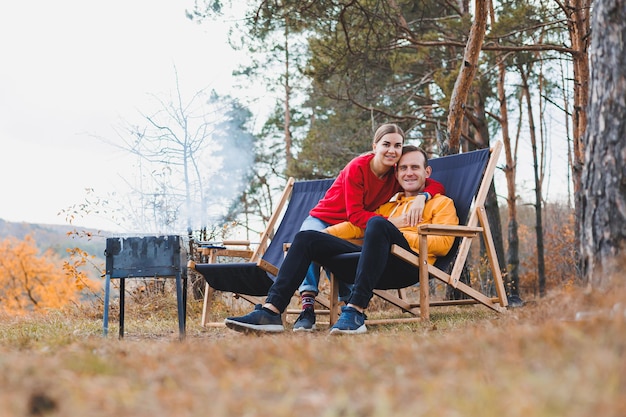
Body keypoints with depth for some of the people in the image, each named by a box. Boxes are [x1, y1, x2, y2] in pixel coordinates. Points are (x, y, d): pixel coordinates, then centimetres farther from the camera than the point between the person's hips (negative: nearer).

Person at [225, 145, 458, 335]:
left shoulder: (441, 203, 19)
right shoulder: (388, 207, 37)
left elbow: (442, 244, 2)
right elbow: (356, 226, 27)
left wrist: (396, 233, -6)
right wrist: (320, 237, 11)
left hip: (409, 263, -6)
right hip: (376, 264, 6)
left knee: (378, 224, -35)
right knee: (306, 238, -6)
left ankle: (356, 311, -44)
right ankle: (271, 311, -24)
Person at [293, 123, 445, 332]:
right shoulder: (357, 168, -20)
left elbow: (437, 186, -5)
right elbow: (355, 215, -24)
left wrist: (422, 196, -28)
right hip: (322, 221, -4)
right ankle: (307, 307, -41)